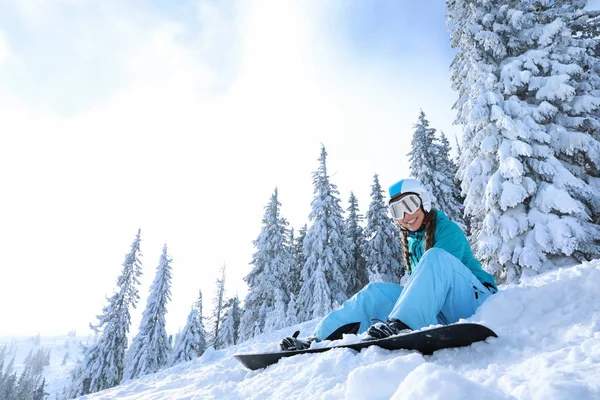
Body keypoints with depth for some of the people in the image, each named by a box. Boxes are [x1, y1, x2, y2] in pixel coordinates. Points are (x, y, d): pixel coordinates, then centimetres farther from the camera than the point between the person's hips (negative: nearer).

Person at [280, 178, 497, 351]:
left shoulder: (448, 229, -8)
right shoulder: (412, 242, 13)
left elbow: (438, 265, -20)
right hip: (444, 311, 6)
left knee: (436, 256, -31)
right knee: (376, 291, -13)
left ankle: (400, 325, -45)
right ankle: (320, 339, -23)